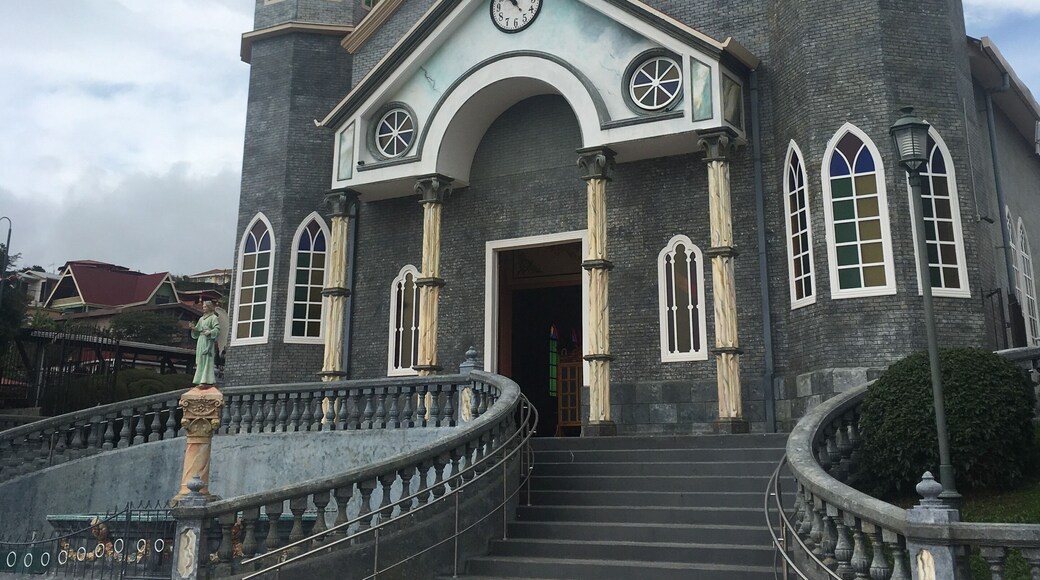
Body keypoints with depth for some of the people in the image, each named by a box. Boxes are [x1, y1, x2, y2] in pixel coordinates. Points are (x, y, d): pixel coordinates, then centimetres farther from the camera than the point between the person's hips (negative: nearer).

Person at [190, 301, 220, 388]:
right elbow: (197, 331, 19)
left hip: (209, 341, -8)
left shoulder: (214, 317, 0)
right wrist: (194, 328, -2)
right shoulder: (201, 319, 20)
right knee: (201, 361, 4)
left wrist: (210, 332, -28)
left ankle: (207, 381, -18)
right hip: (201, 341, 8)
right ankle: (202, 381, 4)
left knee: (207, 360, -13)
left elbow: (217, 329, -12)